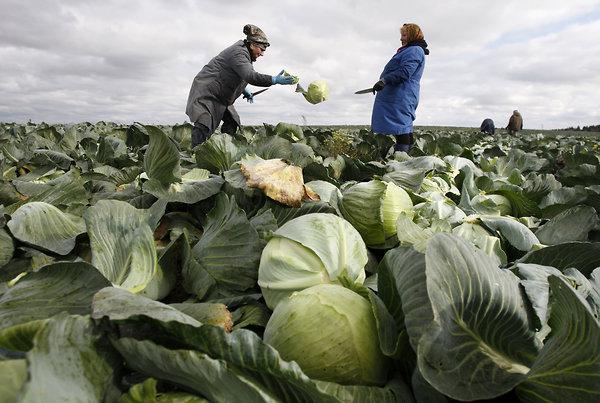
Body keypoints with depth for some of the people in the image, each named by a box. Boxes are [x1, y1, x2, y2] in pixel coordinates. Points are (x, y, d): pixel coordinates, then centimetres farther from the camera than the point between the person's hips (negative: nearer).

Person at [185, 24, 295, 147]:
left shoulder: (243, 51, 12)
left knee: (232, 122, 6)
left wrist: (243, 90, 11)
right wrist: (274, 80, -39)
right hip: (206, 91, -10)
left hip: (220, 96, 10)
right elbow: (250, 76, -36)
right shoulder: (238, 52, -21)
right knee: (204, 126, -21)